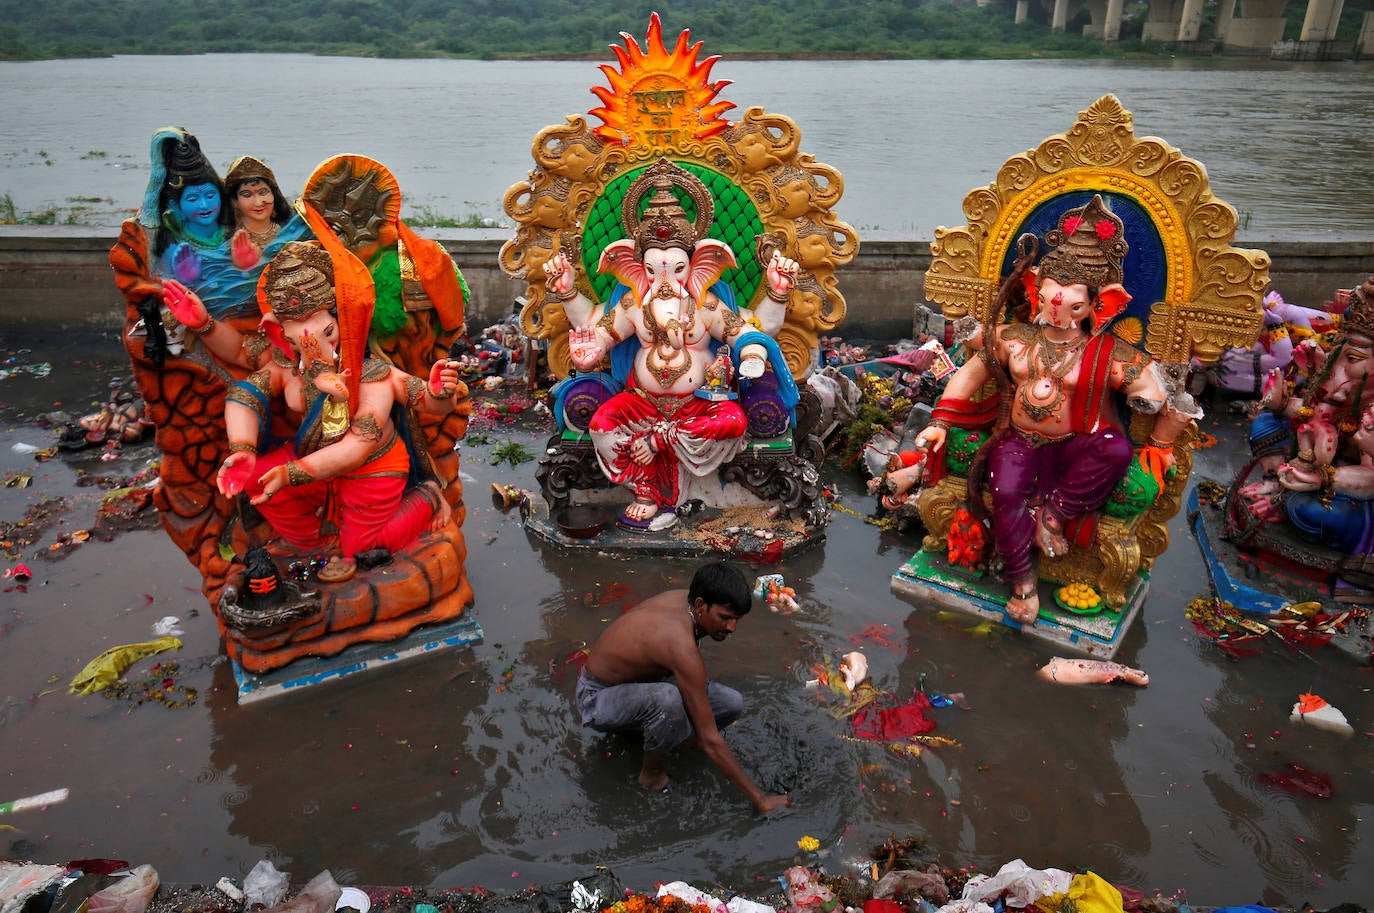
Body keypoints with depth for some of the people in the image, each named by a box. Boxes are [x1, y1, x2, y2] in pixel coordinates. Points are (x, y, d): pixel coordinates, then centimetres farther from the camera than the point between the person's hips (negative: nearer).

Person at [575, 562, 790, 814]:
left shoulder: (685, 597, -12)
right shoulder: (683, 648, -36)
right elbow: (710, 741, -33)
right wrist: (761, 799, -29)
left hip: (638, 680, 9)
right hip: (597, 699, -8)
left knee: (732, 704, -8)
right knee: (666, 700, -43)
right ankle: (653, 774, -14)